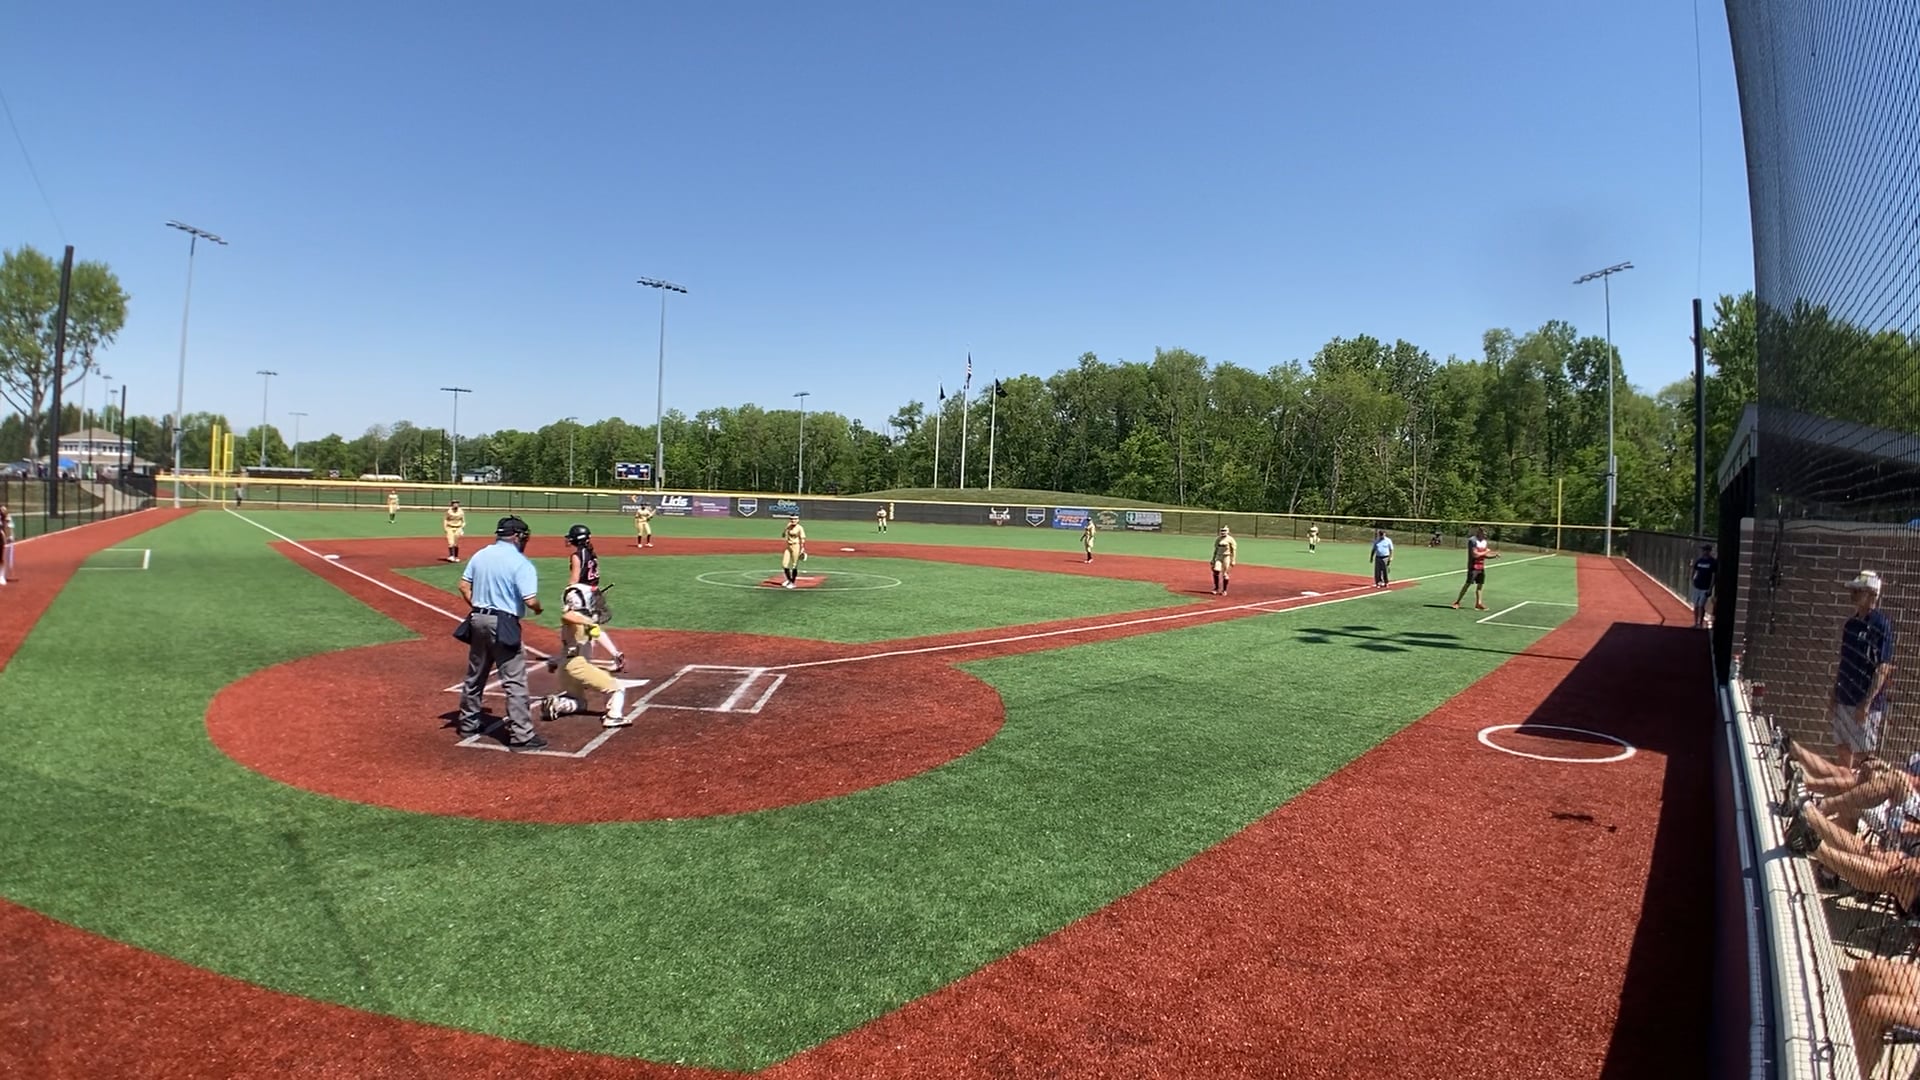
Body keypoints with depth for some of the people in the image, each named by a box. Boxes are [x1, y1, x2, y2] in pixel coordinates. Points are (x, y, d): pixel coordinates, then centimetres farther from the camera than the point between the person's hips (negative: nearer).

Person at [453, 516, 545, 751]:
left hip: (478, 619, 7)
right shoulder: (521, 563, -14)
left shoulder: (480, 554, 7)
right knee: (515, 681, -4)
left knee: (475, 675, 21)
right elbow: (530, 601, -19)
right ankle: (521, 735, -4)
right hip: (503, 624, -7)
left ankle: (467, 724, 34)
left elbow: (464, 586, 11)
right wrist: (538, 608, 1)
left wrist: (477, 608, 19)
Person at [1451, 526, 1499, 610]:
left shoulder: (1484, 542, 11)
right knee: (1468, 584, -8)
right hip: (1473, 566, -8)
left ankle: (1478, 603, 12)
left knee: (1480, 584, 7)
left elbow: (1485, 555, 16)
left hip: (1481, 567, 8)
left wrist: (1495, 555, 1)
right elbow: (1475, 554, -20)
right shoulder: (1472, 540, -14)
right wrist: (1486, 552, -13)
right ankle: (1457, 602, -2)